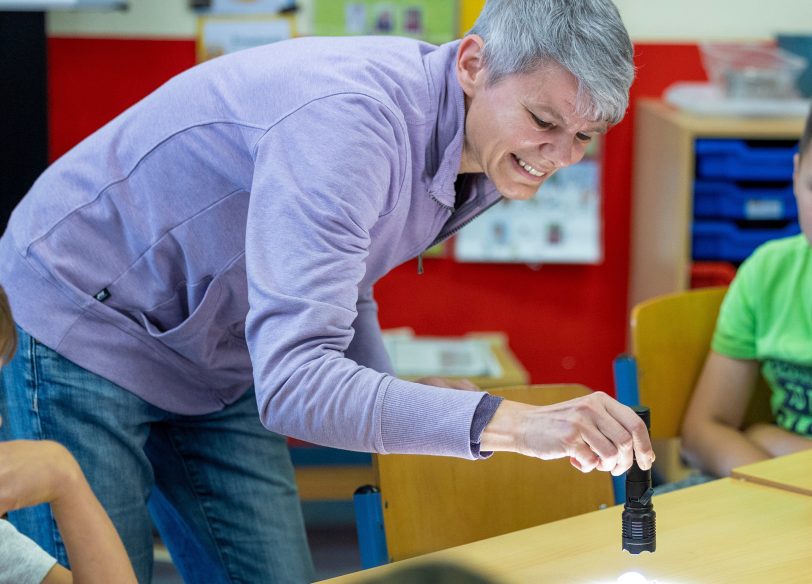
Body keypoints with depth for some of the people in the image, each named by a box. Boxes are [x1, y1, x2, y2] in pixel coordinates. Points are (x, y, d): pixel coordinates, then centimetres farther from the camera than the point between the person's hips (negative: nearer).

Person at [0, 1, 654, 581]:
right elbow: (293, 382, -43)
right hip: (83, 325, -8)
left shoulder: (478, 158, -5)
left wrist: (401, 402, -4)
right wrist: (512, 422, -49)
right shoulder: (348, 116, -35)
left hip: (219, 365, 8)